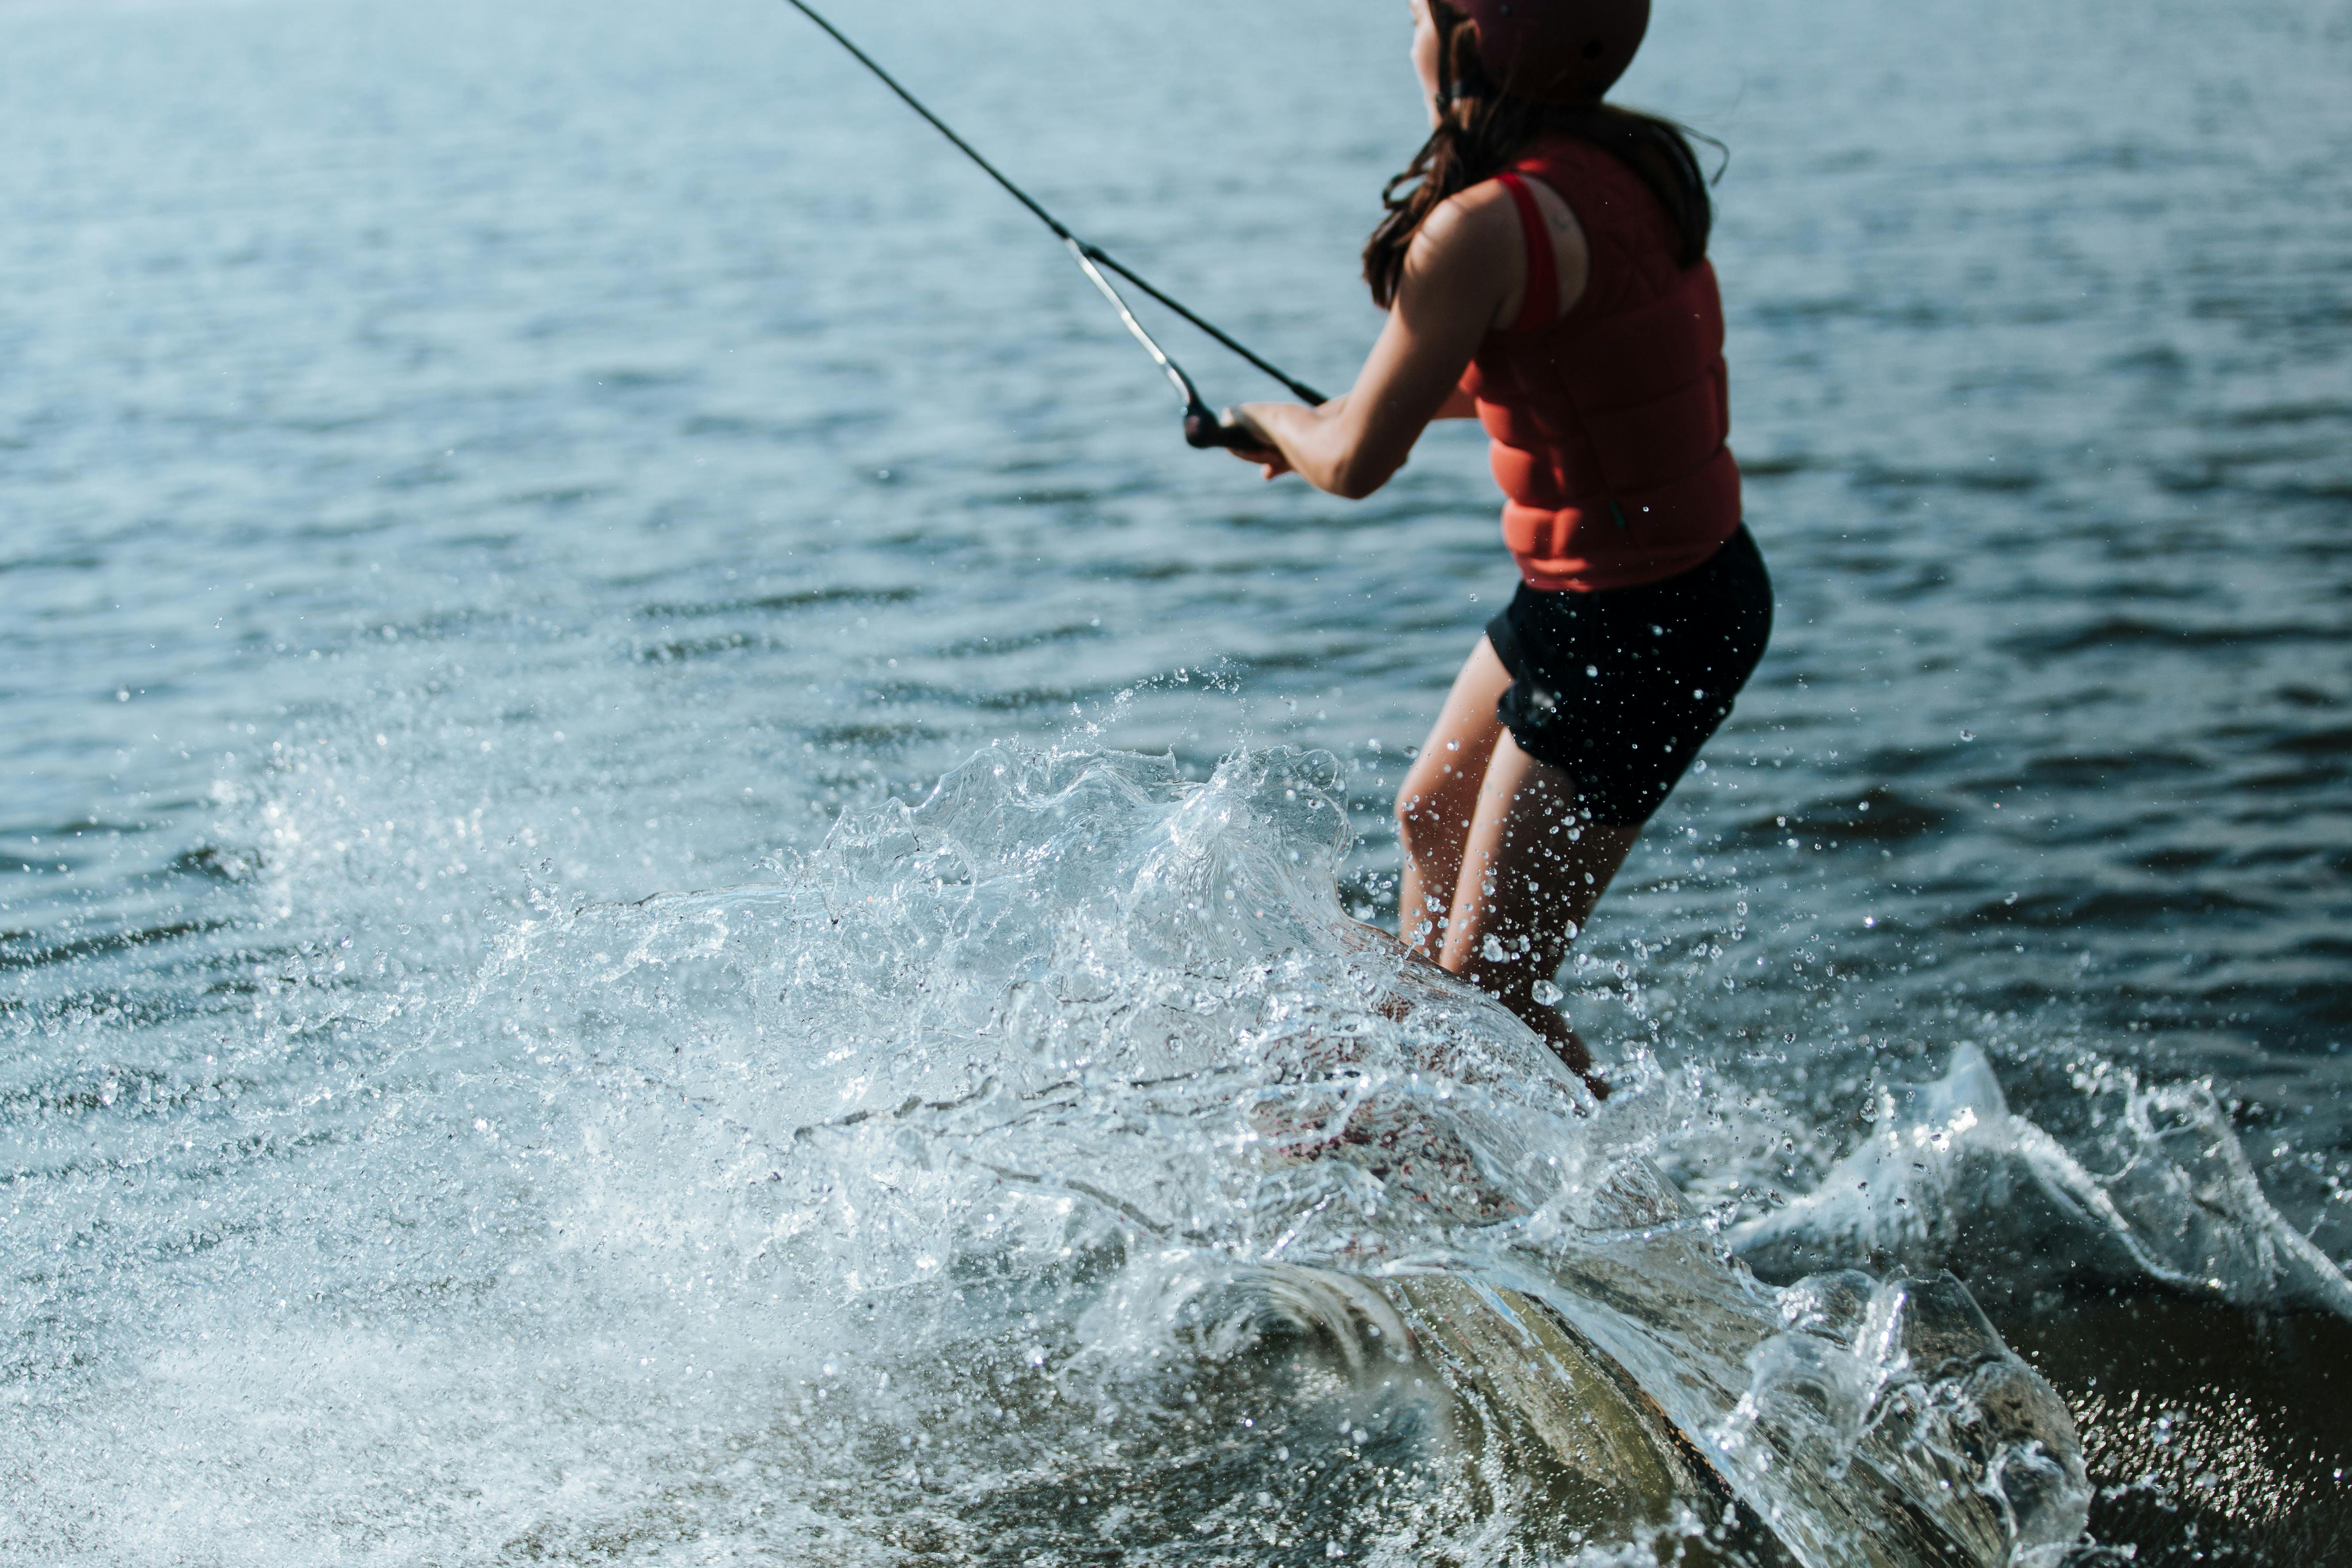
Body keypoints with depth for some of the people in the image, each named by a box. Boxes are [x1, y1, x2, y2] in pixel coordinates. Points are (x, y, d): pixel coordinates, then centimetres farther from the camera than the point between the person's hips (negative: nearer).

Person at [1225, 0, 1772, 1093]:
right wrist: (1378, 403, 18)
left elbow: (1356, 463, -19)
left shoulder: (1485, 227, -26)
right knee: (1432, 820, 31)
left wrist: (1275, 422, 3)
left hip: (1632, 635, -10)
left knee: (1489, 982, 0)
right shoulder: (1625, 165, 1)